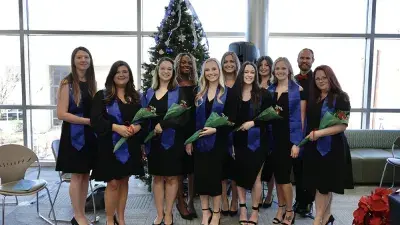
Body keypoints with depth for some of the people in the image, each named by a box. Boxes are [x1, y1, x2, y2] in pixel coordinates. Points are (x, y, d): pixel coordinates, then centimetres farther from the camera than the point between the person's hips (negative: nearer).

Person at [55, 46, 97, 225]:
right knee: (77, 176, 1)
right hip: (74, 134, -6)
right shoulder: (67, 83, -8)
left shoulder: (91, 83, 11)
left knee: (86, 175, 10)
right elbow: (61, 114, -15)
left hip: (90, 135, 6)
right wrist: (88, 121, -18)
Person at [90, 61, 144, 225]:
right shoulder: (102, 95, -1)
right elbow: (95, 120, -11)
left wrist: (137, 127, -13)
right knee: (113, 183, -2)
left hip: (130, 146, 4)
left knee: (124, 182, 11)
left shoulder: (135, 96, 10)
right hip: (110, 145, -4)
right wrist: (116, 127, -22)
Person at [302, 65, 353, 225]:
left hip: (332, 147, -6)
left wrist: (319, 133, -21)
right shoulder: (312, 98, 11)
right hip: (314, 147, 6)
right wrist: (308, 138, 3)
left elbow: (342, 125, -15)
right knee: (323, 184, 12)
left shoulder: (340, 97, -8)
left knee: (324, 184, -1)